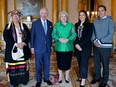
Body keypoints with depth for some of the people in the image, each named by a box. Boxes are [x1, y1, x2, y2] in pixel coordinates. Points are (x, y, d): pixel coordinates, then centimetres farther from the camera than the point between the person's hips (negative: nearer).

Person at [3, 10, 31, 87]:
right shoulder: (8, 26, 3)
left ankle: (24, 80, 21)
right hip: (12, 50, -2)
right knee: (13, 66, 1)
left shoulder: (24, 26, 10)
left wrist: (23, 43, -13)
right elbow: (6, 37, -7)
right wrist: (16, 44, -17)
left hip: (23, 50, 2)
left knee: (23, 66, 5)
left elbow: (29, 36, 5)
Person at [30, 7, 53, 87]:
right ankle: (39, 80, 22)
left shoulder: (50, 23, 6)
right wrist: (32, 47, -4)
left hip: (47, 48, 3)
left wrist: (50, 45, 9)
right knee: (38, 65, 7)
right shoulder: (35, 23, -3)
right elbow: (32, 36, -2)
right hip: (38, 48, -3)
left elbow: (50, 35, 11)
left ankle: (47, 78, 29)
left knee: (47, 64, 11)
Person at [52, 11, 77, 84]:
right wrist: (59, 39, -19)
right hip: (59, 47, 0)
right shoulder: (56, 25, 7)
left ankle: (67, 77, 24)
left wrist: (67, 39, -19)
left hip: (68, 47, 0)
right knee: (60, 62, 7)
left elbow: (74, 34, -3)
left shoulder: (71, 25, 7)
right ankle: (60, 77, 23)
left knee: (68, 62, 7)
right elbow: (53, 34, -1)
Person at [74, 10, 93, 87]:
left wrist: (81, 45, -15)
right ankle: (81, 77, 22)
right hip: (77, 47, 5)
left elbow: (89, 37, -9)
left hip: (86, 47, -4)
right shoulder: (76, 25, 13)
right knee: (80, 63, 10)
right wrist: (76, 44, -8)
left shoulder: (90, 25, -1)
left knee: (84, 63, -7)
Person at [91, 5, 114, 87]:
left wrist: (100, 42, -16)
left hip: (106, 46, -4)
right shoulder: (95, 21, 9)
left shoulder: (109, 20, -6)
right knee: (96, 62, 14)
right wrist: (94, 40, -10)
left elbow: (111, 34, -14)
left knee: (105, 64, 5)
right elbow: (92, 32, 9)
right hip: (96, 46, 5)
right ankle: (97, 77, 33)